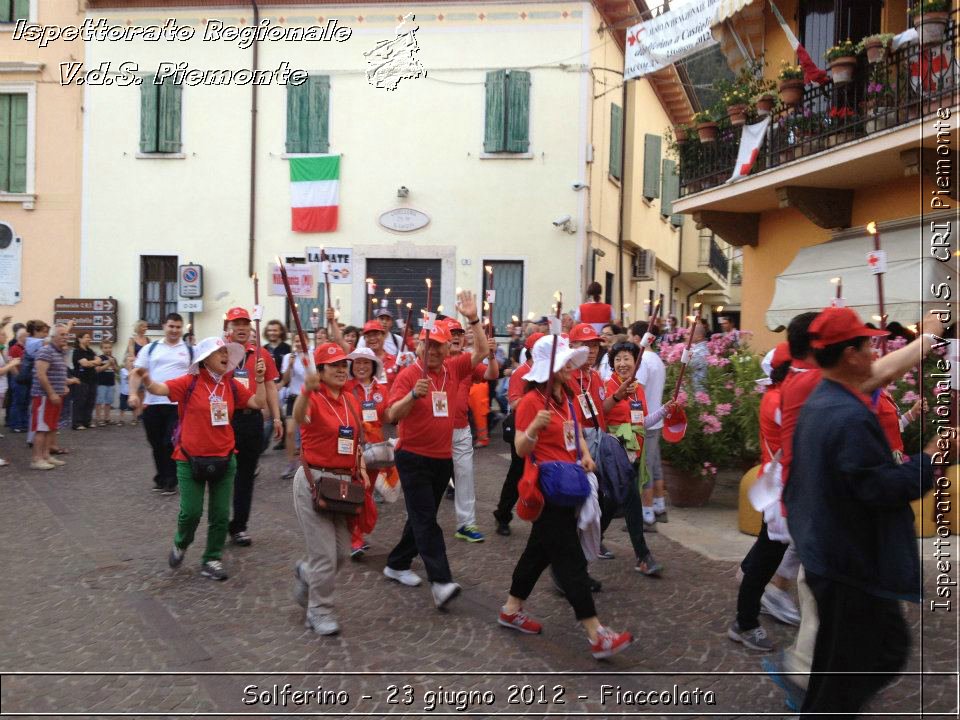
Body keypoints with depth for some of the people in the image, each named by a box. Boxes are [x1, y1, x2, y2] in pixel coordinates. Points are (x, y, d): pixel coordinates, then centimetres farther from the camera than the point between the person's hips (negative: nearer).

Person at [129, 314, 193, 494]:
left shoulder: (191, 351, 5)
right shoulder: (150, 348, 8)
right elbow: (137, 373, 6)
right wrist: (133, 394, -8)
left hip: (178, 405, -2)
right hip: (152, 404, 3)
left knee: (171, 444, -4)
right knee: (157, 445, 12)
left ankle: (171, 481, 8)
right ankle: (161, 478, 27)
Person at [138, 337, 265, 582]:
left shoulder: (232, 385, 3)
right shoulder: (190, 382, -9)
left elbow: (259, 403, 4)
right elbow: (160, 389, -20)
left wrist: (260, 378, -6)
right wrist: (146, 381, -41)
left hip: (224, 459, 4)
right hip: (190, 460, -3)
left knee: (220, 515, 8)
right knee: (191, 512, 1)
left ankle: (212, 560, 24)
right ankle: (181, 544, 34)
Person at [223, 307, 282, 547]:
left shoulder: (262, 354, 7)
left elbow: (270, 387, 9)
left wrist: (276, 418, 5)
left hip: (253, 420, 2)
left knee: (246, 474, 9)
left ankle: (239, 526, 20)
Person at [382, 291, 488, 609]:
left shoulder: (452, 370, 5)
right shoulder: (408, 374, -11)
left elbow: (481, 352, 5)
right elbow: (392, 415, -16)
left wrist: (473, 319, -7)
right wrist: (415, 394, -32)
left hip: (443, 458, 6)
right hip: (414, 458, -6)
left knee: (422, 517, 16)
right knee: (426, 520, -10)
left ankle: (397, 564, 31)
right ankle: (440, 581, -14)